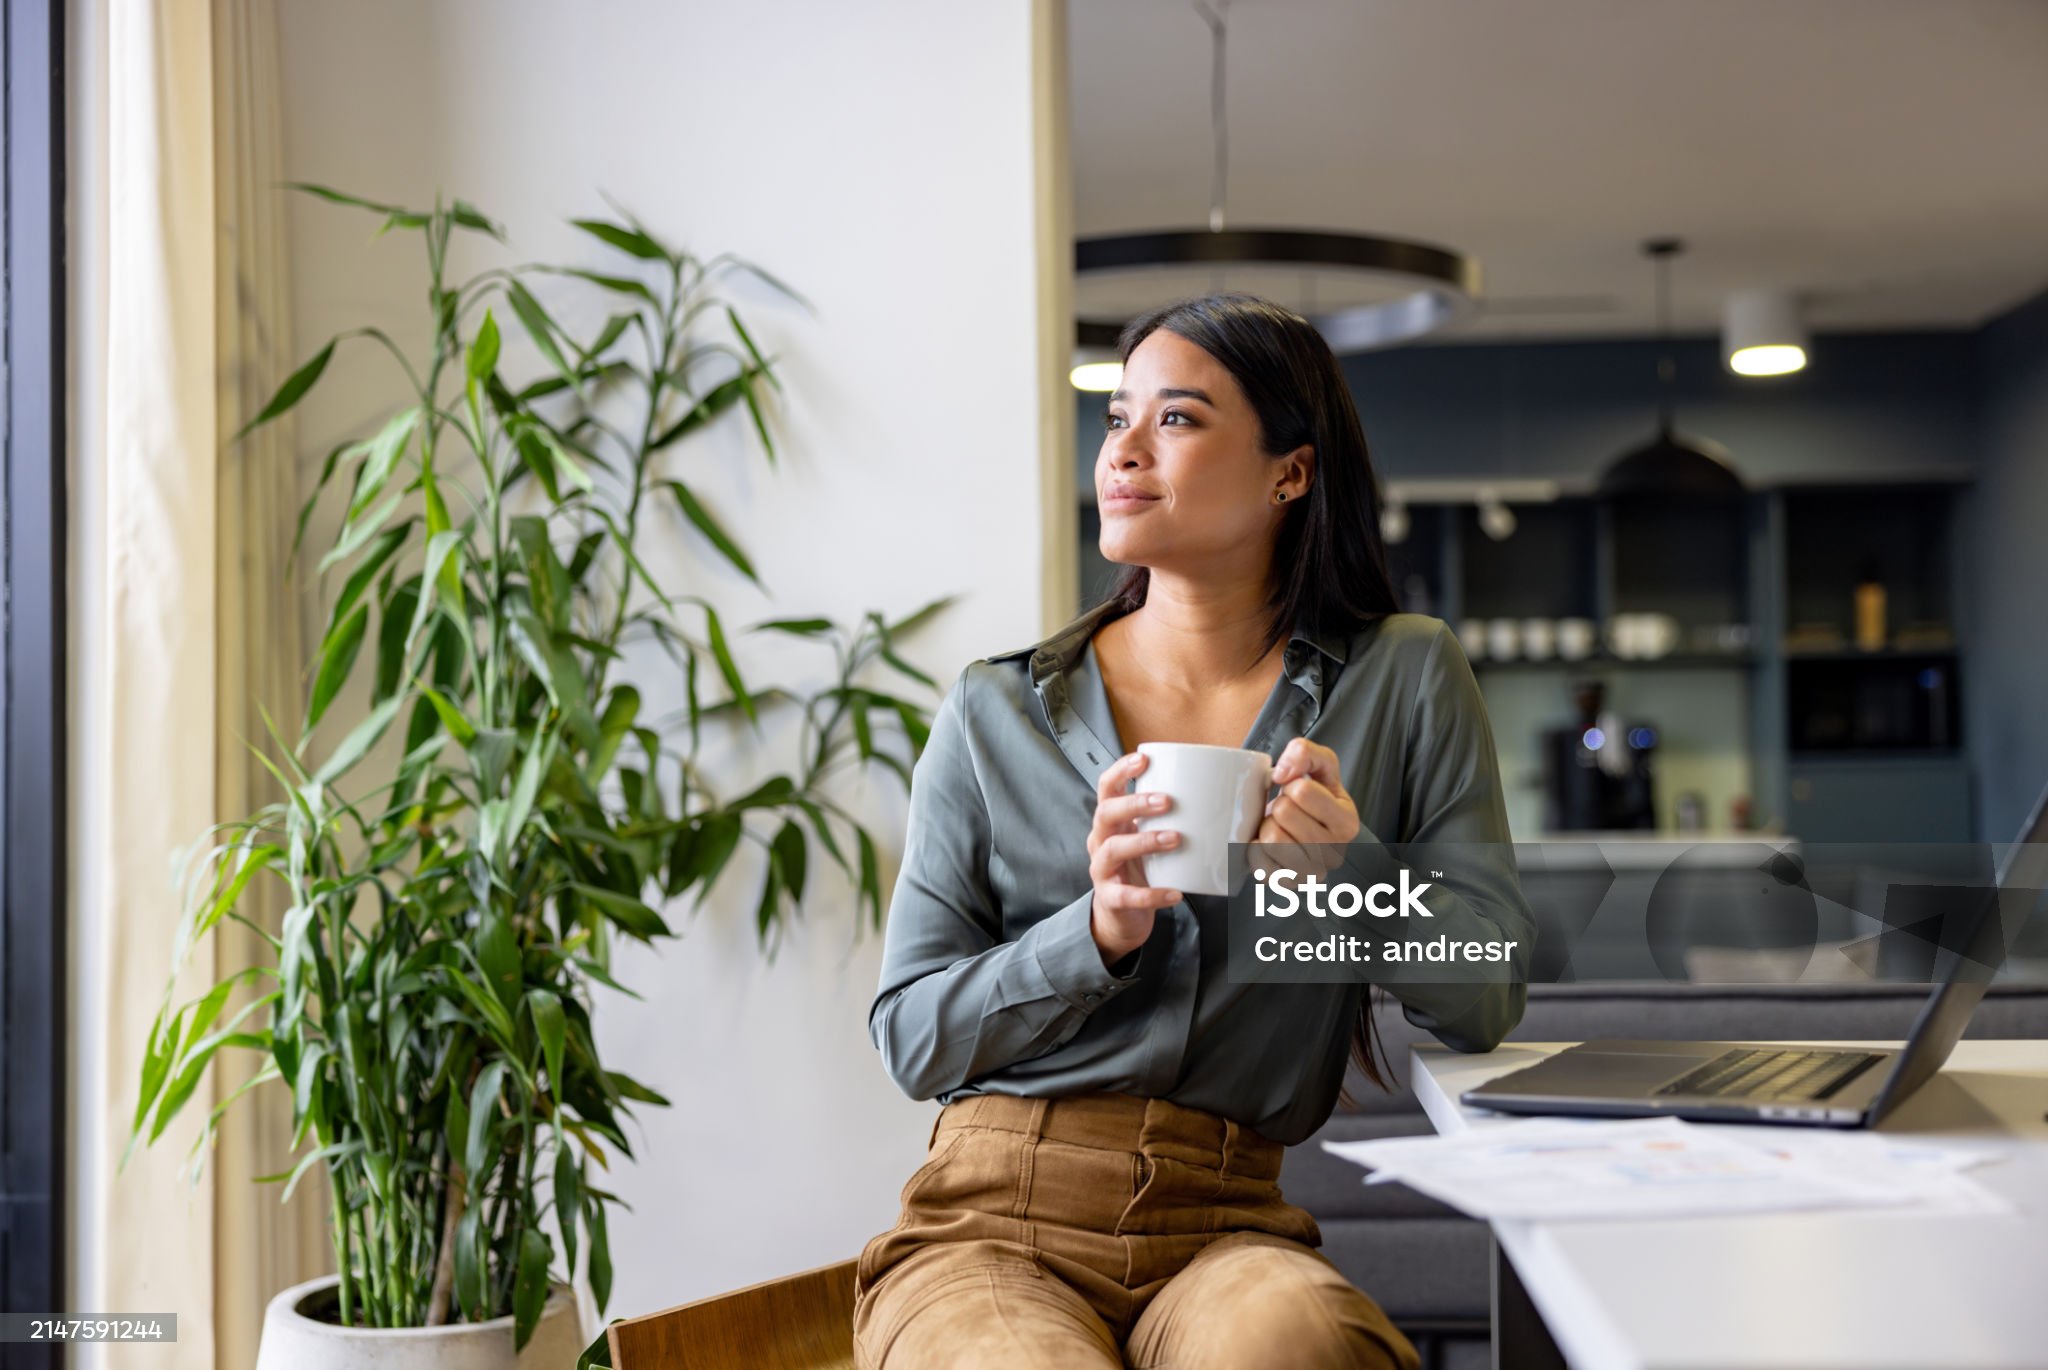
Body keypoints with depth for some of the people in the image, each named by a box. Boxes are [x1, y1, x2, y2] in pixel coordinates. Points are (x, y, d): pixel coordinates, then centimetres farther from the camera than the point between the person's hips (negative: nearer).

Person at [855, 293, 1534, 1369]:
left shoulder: (1405, 681, 8)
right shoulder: (995, 712, 7)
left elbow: (1488, 999, 3)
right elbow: (909, 1037, 5)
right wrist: (1099, 931, -13)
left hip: (1228, 1227, 0)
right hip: (992, 1220, 0)